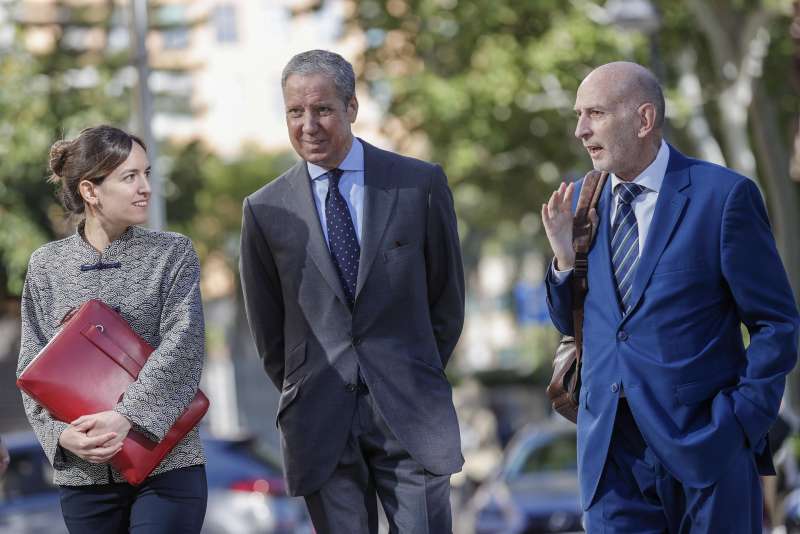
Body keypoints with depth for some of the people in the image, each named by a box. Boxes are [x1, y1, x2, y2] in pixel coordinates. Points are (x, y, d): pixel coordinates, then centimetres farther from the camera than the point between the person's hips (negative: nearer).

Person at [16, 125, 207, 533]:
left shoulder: (173, 253, 3)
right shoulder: (47, 266, 7)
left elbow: (183, 345, -9)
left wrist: (126, 416, -21)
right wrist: (60, 433, -12)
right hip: (83, 473, 2)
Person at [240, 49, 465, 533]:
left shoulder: (421, 185, 1)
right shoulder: (265, 210, 4)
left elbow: (447, 297, 9)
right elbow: (268, 328, 12)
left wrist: (419, 379, 11)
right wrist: (304, 396, 12)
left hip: (410, 417, -1)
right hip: (320, 424, 1)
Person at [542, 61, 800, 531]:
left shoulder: (724, 195, -7)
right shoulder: (582, 201, 9)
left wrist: (744, 419, -9)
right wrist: (565, 259, -1)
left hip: (704, 448, -4)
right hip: (611, 450, 4)